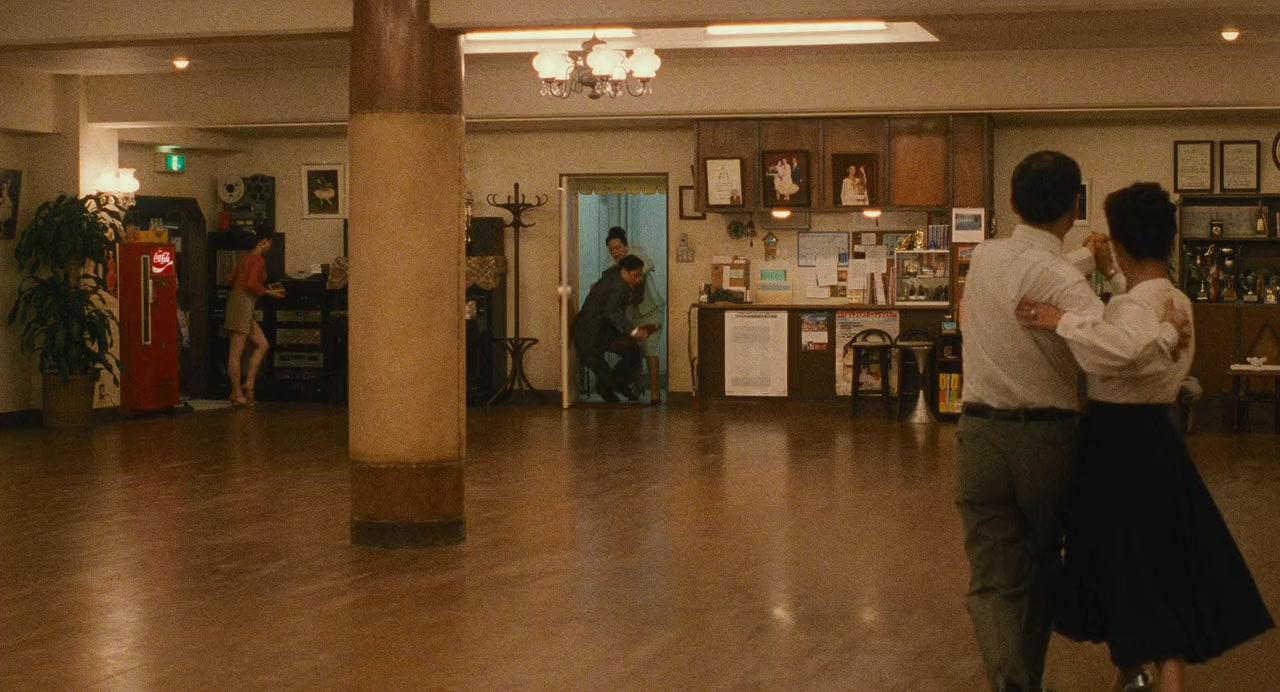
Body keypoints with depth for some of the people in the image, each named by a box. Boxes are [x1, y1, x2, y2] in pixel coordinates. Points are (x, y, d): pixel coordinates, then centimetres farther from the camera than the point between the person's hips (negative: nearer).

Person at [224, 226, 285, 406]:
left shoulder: (245, 257, 16)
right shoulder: (259, 260, -11)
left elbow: (230, 278, 19)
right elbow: (251, 283, -22)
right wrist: (270, 293, -11)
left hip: (235, 298, 10)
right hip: (243, 303, -10)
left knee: (262, 344, 13)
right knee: (237, 352, -6)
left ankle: (248, 384, 8)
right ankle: (237, 394, -4)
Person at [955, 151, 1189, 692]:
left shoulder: (984, 258, 4)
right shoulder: (1060, 278, -15)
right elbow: (1112, 350, -30)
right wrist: (1168, 334, -13)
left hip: (981, 437, 3)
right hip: (1048, 440, -3)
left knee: (993, 582, 2)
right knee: (1041, 574, 19)